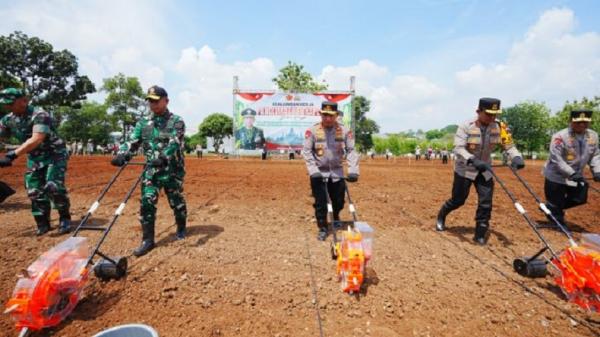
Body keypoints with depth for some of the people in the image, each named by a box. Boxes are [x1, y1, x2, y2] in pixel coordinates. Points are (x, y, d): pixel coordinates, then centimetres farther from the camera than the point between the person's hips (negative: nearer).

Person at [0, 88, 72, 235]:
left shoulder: (39, 115, -21)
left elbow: (36, 140, -32)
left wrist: (12, 155, -40)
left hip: (54, 155, -7)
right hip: (34, 159, 7)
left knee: (53, 186, -18)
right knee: (35, 191, 4)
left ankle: (65, 219, -2)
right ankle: (42, 223, 16)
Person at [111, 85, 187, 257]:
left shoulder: (176, 121, -5)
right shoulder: (143, 123, 10)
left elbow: (174, 143, -20)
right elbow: (132, 142, 1)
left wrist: (164, 157, -38)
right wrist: (121, 155, -19)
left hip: (172, 170, -3)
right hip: (151, 170, 4)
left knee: (176, 202, 10)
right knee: (147, 202, -5)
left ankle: (181, 229, 35)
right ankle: (147, 240, 5)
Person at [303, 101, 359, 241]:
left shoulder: (344, 131, -4)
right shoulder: (313, 131, -9)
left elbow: (351, 150, -4)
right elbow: (307, 151, -9)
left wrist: (353, 170, -15)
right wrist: (313, 170, -18)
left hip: (337, 172, 2)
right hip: (319, 173, -2)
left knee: (339, 201, 13)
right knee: (320, 203, 2)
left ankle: (336, 219, 44)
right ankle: (322, 228, 21)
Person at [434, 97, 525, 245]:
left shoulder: (498, 128, -6)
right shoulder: (466, 127, -20)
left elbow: (508, 145, -6)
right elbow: (458, 148, -29)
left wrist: (516, 157, -27)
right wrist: (473, 160, -45)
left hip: (485, 170, 4)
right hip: (465, 169, -4)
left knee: (486, 203, 0)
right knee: (458, 200, 7)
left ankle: (480, 234, 15)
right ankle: (441, 217, 36)